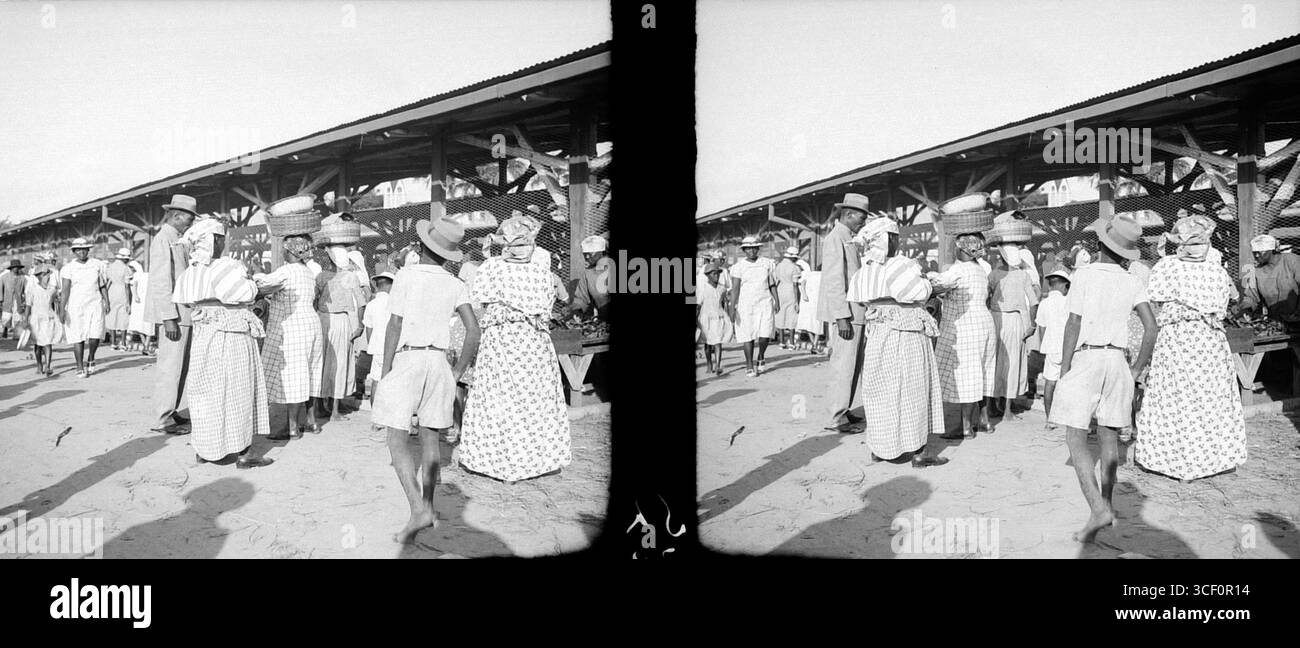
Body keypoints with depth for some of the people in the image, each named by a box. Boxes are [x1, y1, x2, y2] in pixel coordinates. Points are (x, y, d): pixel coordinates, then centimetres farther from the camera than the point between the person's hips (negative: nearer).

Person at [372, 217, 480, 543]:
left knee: (397, 441, -3)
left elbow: (395, 326, -9)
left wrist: (384, 373, -4)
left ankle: (418, 510, -17)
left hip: (406, 360, -5)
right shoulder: (454, 285, 5)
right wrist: (458, 372, 7)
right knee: (429, 438, 14)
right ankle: (428, 507, 20)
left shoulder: (406, 275, -6)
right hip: (438, 361, 5)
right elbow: (473, 330, -2)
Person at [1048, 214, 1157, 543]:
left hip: (1085, 359, -5)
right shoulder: (1131, 283, 6)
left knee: (1076, 439, -5)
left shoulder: (1084, 274, -7)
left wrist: (1064, 372, -5)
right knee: (1109, 435, 14)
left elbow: (1073, 326, -10)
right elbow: (1151, 327, 0)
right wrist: (1137, 369, 9)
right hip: (1117, 360, 5)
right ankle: (1106, 504, 22)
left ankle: (1098, 510, -19)